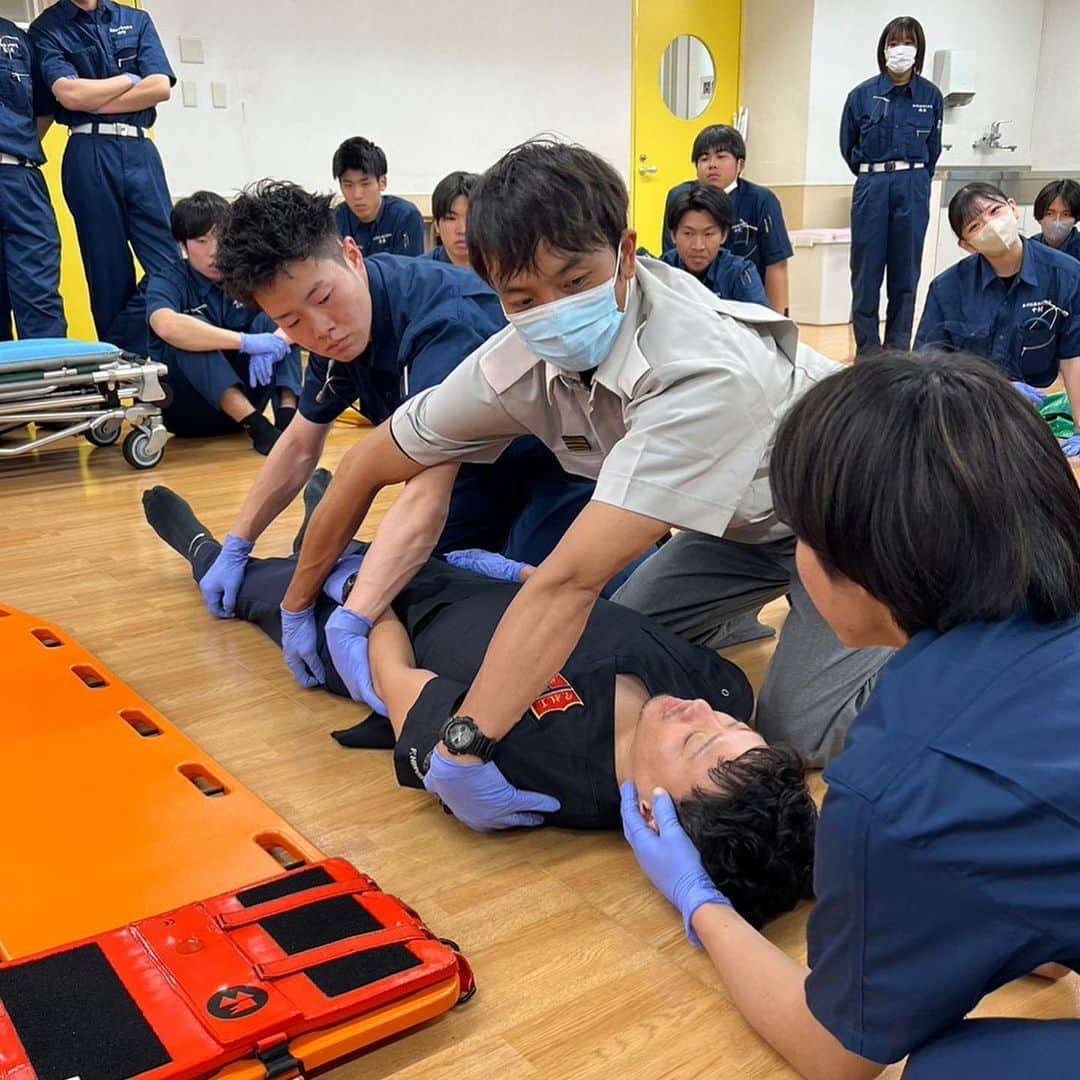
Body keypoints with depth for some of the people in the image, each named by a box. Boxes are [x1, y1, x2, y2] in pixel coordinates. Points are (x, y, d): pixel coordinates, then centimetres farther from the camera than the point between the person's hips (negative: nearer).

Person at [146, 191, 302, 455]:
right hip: (187, 409, -3)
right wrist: (247, 342, -42)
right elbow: (168, 326, -36)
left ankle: (287, 415, -31)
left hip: (243, 393, 3)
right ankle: (256, 425, -40)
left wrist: (276, 340, -35)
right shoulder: (166, 282, -12)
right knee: (189, 335, -29)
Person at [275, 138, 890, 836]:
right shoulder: (520, 364, -22)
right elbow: (371, 466, -9)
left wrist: (461, 747, -45)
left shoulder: (707, 373, -42)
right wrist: (298, 605, -1)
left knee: (800, 729, -15)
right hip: (735, 520, 6)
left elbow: (573, 581, -47)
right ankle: (736, 609, 25)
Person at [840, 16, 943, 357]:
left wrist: (914, 177, 14)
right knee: (866, 271, -1)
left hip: (913, 190, 1)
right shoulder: (862, 95, -2)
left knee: (905, 273, 5)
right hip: (871, 188, -1)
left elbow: (933, 148, 13)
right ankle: (867, 351, 9)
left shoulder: (931, 96, 2)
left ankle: (899, 351, 15)